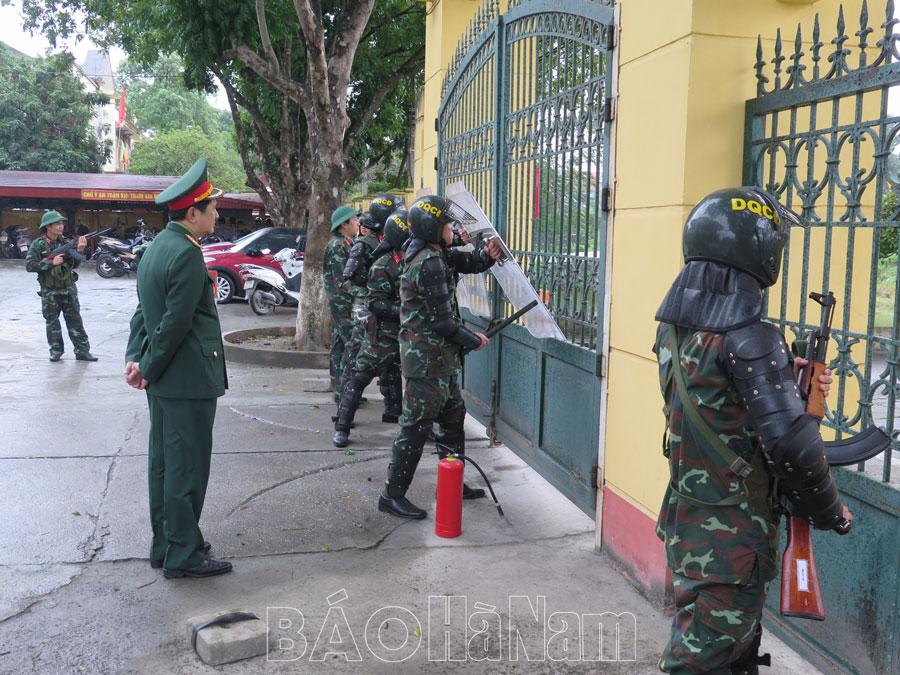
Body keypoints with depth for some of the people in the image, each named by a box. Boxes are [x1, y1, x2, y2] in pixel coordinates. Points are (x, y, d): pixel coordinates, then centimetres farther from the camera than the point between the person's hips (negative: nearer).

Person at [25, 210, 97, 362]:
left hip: (68, 289, 2)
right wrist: (51, 262, -20)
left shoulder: (66, 242, 4)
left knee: (75, 320, 2)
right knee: (52, 322, 8)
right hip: (49, 291, -2)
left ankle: (82, 351, 4)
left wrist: (79, 250, -13)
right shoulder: (38, 245, -6)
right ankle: (56, 350, 20)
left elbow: (74, 264, 3)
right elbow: (29, 265, -13)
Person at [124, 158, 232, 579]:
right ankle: (183, 555, 9)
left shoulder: (157, 246, 12)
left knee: (164, 462, 16)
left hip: (164, 379, 10)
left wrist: (136, 359, 9)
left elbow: (143, 311, 13)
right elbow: (176, 323, -20)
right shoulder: (187, 255, -19)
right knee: (187, 466, -1)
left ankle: (164, 545, 27)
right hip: (188, 379, -10)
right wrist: (148, 368, -10)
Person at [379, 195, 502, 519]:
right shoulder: (429, 264, -20)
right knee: (417, 425, -5)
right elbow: (442, 320, -20)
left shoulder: (437, 255, 10)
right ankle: (392, 495, 3)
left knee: (453, 416, 18)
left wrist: (487, 254, -2)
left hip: (441, 358, 10)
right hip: (426, 357, -10)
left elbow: (468, 262, 21)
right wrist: (473, 340, -7)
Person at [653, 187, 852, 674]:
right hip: (732, 535, -8)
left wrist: (783, 376, 5)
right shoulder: (749, 338, -22)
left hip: (685, 520, 8)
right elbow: (791, 444, -23)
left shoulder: (674, 324, 3)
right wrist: (831, 513, -8)